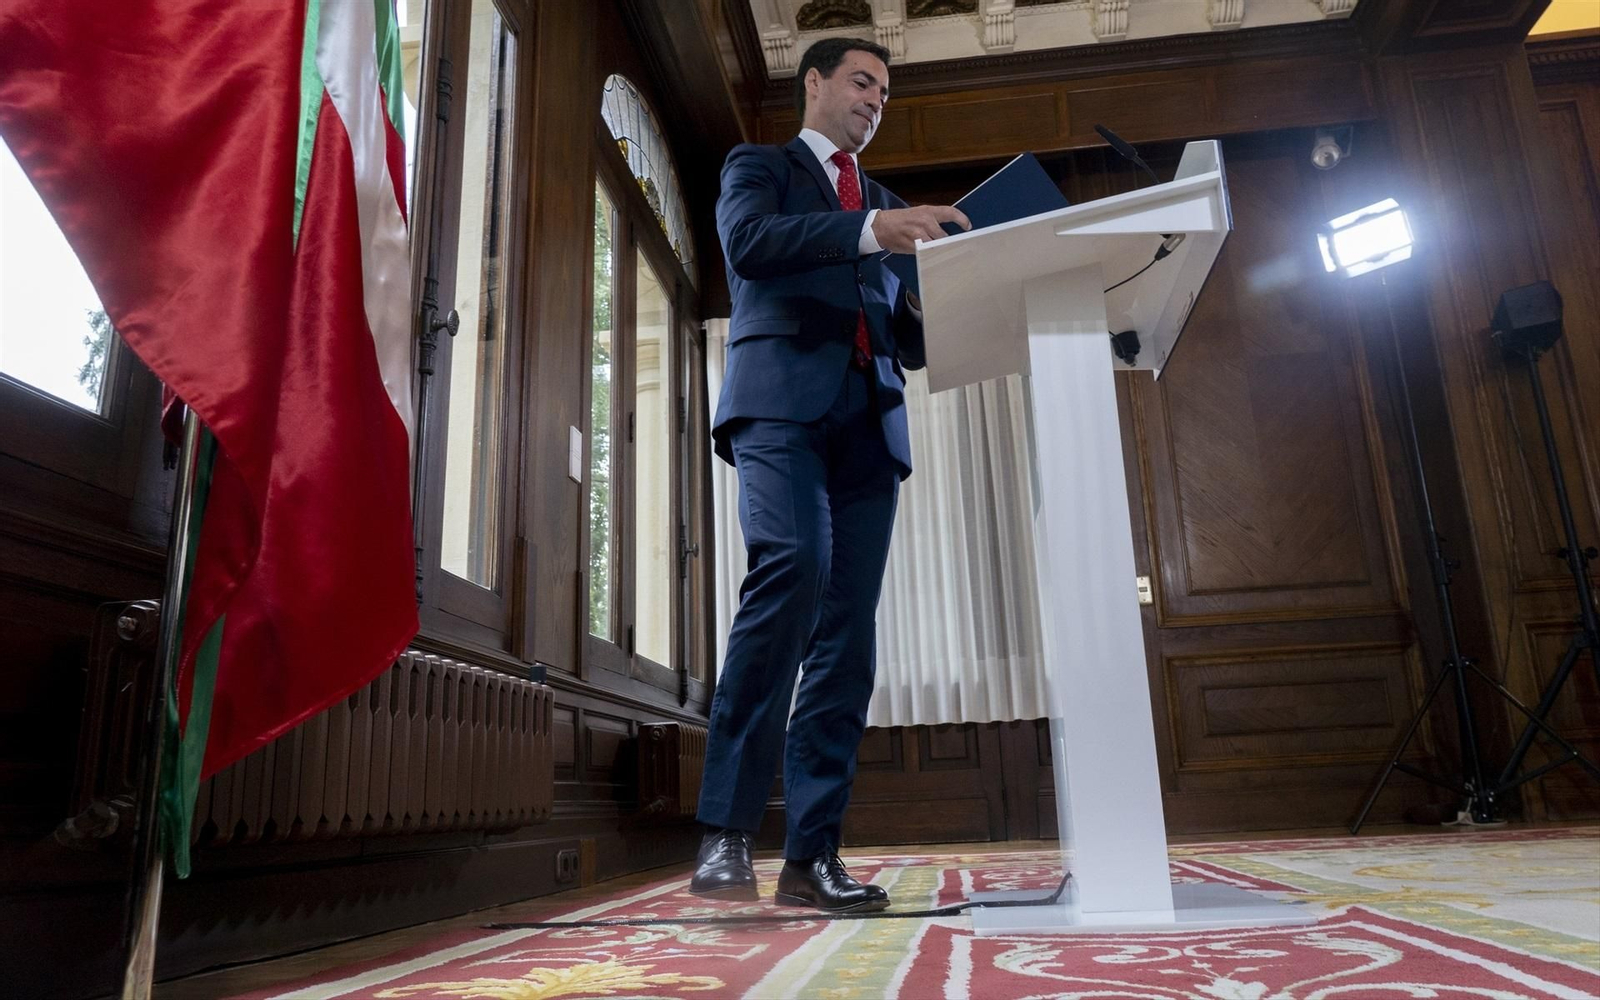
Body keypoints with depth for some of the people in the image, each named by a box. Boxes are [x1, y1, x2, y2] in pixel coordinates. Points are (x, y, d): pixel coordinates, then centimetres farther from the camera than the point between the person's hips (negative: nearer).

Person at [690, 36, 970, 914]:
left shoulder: (888, 208, 31)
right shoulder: (759, 166, 18)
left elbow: (909, 342, 26)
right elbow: (746, 241, -6)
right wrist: (869, 230, -18)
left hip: (867, 423, 5)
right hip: (783, 402, -5)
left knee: (846, 636, -4)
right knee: (792, 569, -28)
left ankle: (812, 855, 0)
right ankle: (725, 831, -21)